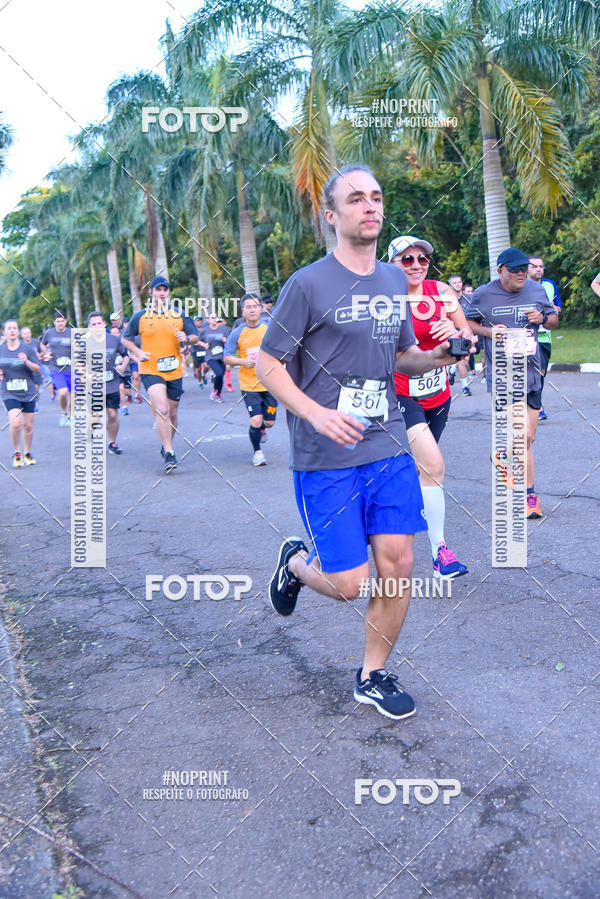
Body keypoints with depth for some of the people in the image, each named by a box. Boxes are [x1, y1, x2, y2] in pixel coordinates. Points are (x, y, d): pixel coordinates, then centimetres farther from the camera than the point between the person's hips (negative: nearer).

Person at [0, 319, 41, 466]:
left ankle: (27, 454, 27)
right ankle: (17, 454, 3)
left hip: (28, 393, 0)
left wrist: (27, 362, -20)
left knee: (28, 425, 7)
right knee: (15, 423, -17)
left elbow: (37, 370, -2)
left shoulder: (27, 349, -3)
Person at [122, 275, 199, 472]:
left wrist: (186, 338, -11)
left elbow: (195, 337, 12)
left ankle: (166, 446, 34)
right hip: (150, 370, -3)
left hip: (174, 371, 3)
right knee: (162, 409, -20)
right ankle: (169, 453, -17)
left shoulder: (180, 315, 8)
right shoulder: (140, 316, 3)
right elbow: (126, 339, 13)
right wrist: (138, 353, -5)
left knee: (171, 413, 11)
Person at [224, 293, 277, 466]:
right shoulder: (237, 333, -4)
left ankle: (261, 429, 45)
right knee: (256, 420, -12)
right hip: (248, 384, -2)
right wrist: (243, 361, -17)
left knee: (269, 422, 6)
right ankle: (257, 452, 15)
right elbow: (227, 358, 0)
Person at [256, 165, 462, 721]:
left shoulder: (394, 281, 11)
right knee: (348, 583, -3)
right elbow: (267, 364, -7)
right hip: (326, 459, -5)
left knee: (398, 566, 4)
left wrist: (438, 356, -1)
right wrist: (317, 414, -21)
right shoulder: (308, 284, -9)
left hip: (389, 449, 6)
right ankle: (295, 562, 32)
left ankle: (373, 677, 25)